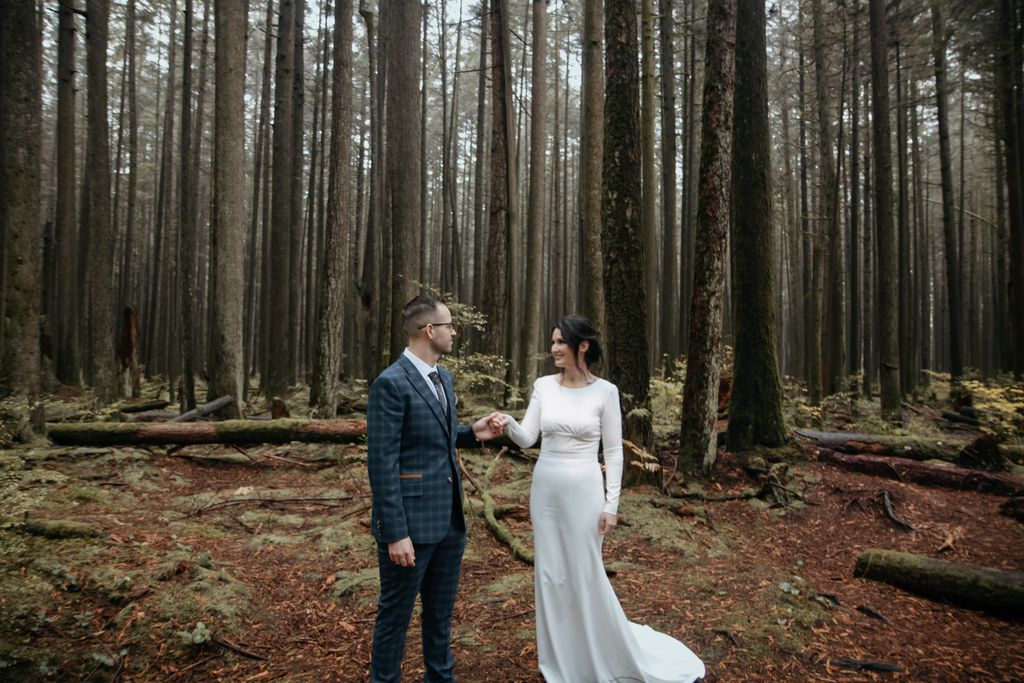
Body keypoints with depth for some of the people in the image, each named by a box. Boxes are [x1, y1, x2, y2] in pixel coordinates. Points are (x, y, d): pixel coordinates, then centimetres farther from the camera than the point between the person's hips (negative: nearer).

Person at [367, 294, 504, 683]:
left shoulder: (443, 378, 9)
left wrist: (473, 434, 2)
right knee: (395, 615, 11)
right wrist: (396, 534, -19)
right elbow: (382, 464, -19)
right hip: (410, 522, -8)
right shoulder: (391, 383, -17)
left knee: (441, 612, 21)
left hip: (449, 520, 8)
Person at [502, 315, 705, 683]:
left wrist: (611, 504, -8)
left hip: (583, 491, -4)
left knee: (585, 574, 6)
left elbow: (613, 451, -5)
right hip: (546, 489, 4)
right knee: (550, 572, 13)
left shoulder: (605, 391, -9)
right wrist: (509, 423, -25)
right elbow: (527, 438, -4)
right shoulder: (543, 386, 0)